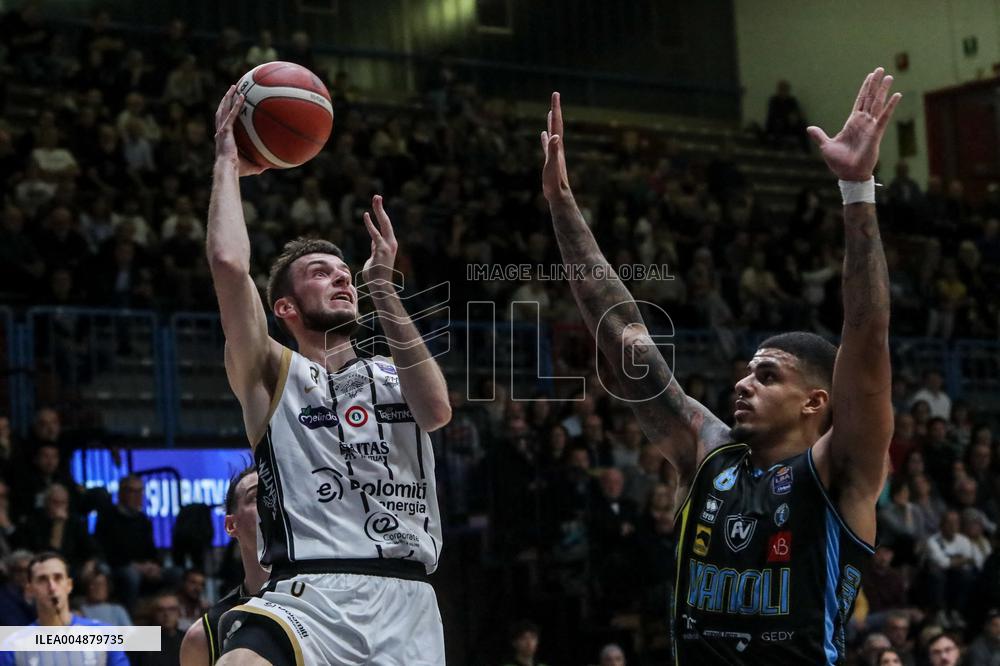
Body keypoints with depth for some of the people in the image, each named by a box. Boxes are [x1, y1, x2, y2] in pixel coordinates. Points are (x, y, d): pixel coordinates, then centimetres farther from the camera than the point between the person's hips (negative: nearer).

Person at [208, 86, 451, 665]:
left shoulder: (394, 374, 21)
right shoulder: (273, 375, 11)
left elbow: (437, 410, -4)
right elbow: (229, 263, -5)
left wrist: (383, 288, 1)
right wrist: (229, 162, 7)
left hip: (407, 602, 3)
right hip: (311, 594, -3)